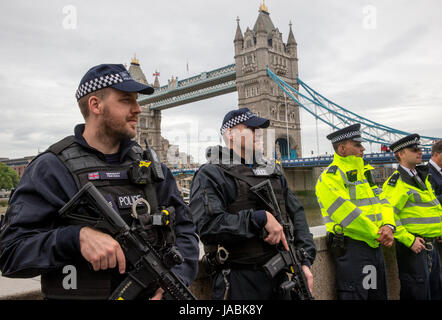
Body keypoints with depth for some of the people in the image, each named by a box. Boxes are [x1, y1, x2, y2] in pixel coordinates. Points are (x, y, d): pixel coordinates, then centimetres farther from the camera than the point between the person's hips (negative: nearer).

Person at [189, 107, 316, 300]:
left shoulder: (273, 172, 14)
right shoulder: (211, 174, -9)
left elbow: (297, 214, 14)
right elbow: (208, 226, -22)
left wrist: (305, 260, 3)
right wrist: (261, 218, -22)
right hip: (238, 282, -6)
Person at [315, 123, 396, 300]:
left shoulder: (364, 173, 16)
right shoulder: (329, 177, -12)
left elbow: (382, 202, 12)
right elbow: (345, 212, -21)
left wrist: (388, 226, -8)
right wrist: (377, 234, -14)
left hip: (375, 246, 9)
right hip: (351, 247, -9)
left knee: (379, 295, 19)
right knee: (354, 295, -3)